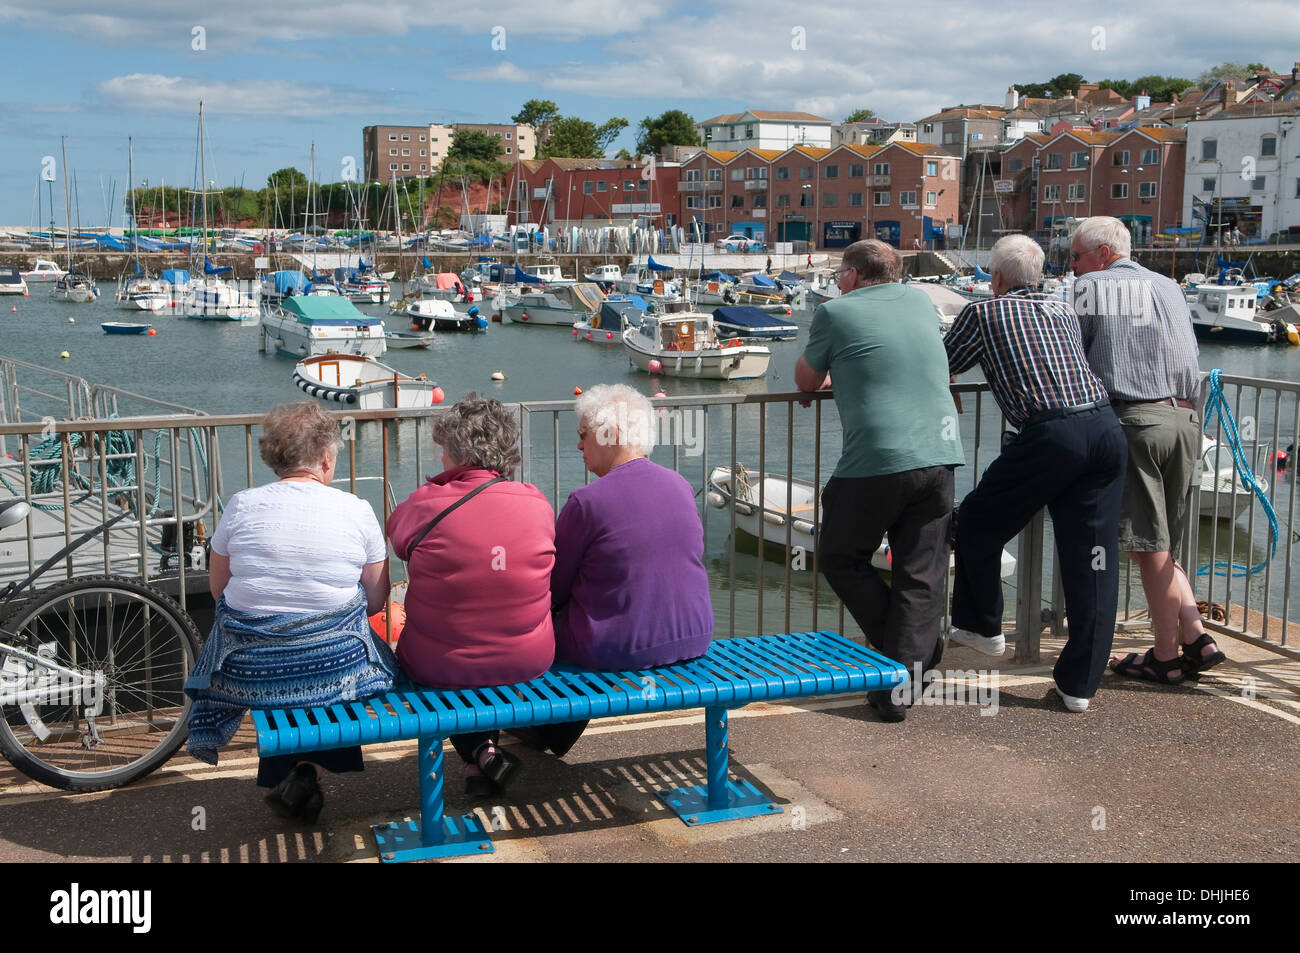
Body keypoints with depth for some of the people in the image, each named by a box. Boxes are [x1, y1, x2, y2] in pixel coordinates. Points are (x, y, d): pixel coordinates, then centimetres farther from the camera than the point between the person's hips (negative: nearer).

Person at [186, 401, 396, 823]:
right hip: (336, 665, -1)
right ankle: (306, 768, 15)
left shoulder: (241, 505, -3)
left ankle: (288, 773, 31)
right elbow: (376, 601, 1)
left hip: (251, 669, 2)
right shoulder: (357, 511, -5)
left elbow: (217, 588, 8)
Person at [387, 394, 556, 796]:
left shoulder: (425, 505, -15)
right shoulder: (536, 503, -8)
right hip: (527, 661, 2)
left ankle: (480, 751, 15)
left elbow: (395, 528, 9)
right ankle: (485, 751, 32)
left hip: (440, 667, -2)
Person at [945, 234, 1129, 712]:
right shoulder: (1064, 311, 23)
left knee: (976, 525, 17)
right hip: (1106, 427, 6)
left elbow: (939, 369, 17)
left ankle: (981, 627, 30)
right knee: (1092, 556, 7)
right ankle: (1079, 682, 11)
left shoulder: (983, 313, 8)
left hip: (1049, 434, -5)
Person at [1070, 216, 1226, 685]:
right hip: (1185, 419, 6)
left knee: (1150, 546, -2)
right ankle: (1195, 637, 6)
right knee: (1160, 545, 15)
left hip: (1132, 418, -6)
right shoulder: (1169, 287, 19)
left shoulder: (1090, 287, 3)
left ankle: (1165, 657, 3)